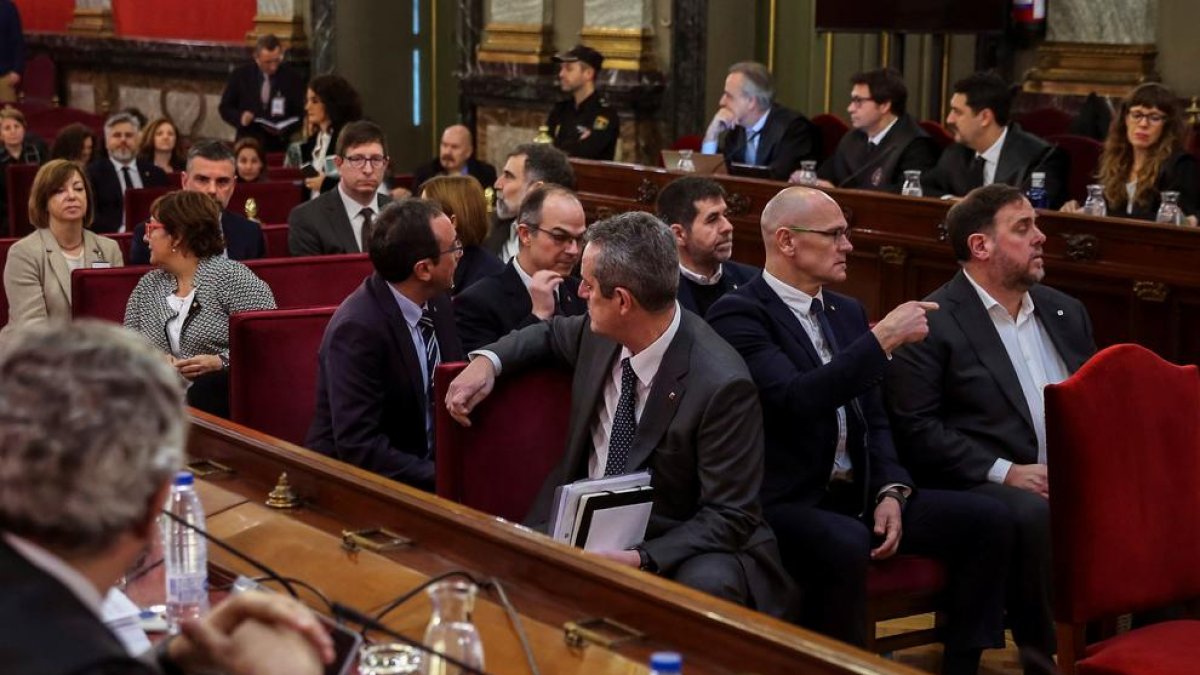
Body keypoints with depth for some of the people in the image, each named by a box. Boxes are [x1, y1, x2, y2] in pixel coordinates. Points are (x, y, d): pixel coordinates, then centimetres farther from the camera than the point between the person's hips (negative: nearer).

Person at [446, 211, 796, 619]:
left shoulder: (721, 385, -21)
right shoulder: (603, 334, -1)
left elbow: (730, 516, -17)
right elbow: (552, 334, 24)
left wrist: (643, 559, -30)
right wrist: (487, 361, 4)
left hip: (670, 550, -6)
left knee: (708, 585, -37)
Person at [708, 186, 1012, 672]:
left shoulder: (847, 312, 15)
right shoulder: (738, 315, -10)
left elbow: (874, 419, 17)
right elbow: (795, 399, -26)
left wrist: (890, 491, -1)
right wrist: (882, 339, -23)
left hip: (857, 495, 8)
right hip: (782, 505, -8)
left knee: (987, 520, -6)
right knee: (846, 546, -38)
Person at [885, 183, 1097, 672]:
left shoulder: (1066, 312, 19)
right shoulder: (932, 324, -3)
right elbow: (916, 429, -10)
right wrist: (1005, 472, -18)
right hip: (980, 485, -6)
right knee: (1036, 516, -36)